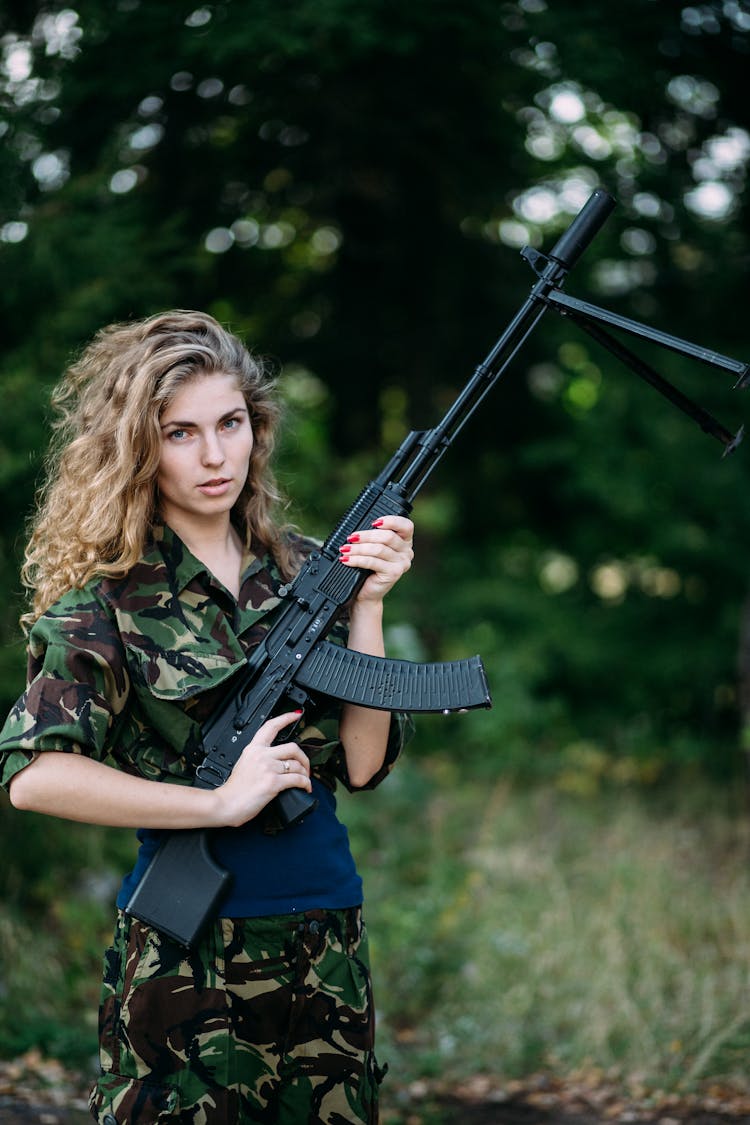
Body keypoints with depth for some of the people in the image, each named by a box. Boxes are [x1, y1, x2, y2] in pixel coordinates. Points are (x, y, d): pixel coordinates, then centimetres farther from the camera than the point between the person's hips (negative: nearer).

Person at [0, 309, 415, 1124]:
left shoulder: (299, 569, 6)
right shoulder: (110, 594, -6)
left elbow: (363, 762, -1)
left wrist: (366, 602, -9)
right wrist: (221, 803, -16)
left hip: (327, 938, 4)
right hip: (186, 951, -4)